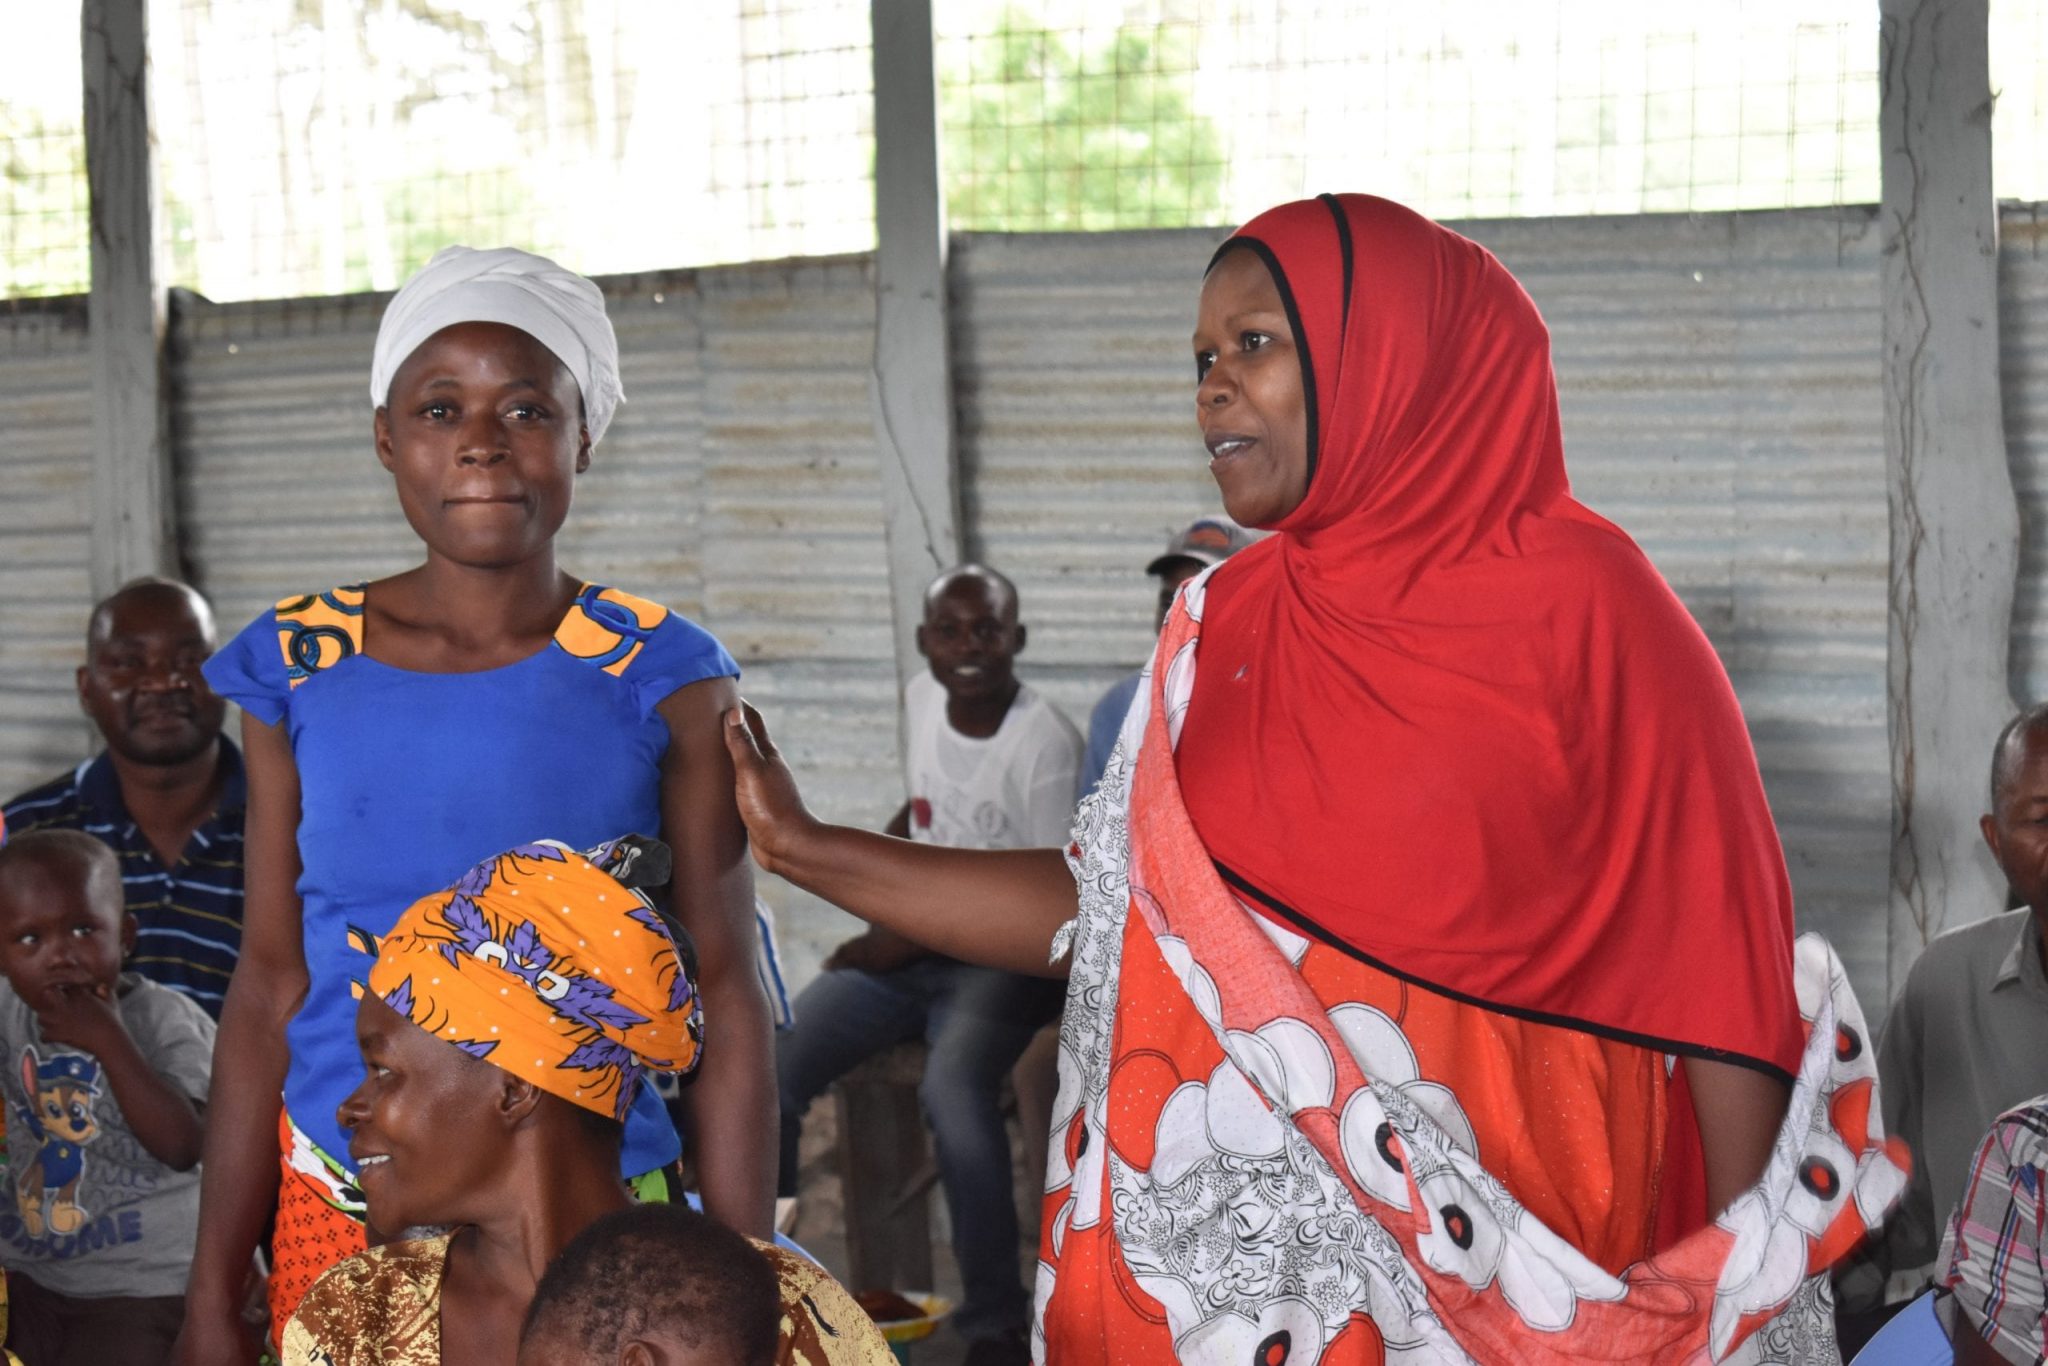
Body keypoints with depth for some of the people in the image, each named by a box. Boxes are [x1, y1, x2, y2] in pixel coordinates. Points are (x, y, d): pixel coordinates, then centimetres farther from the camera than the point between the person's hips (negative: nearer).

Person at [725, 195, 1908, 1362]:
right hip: (1252, 1248, 5)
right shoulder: (1226, 629, 6)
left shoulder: (1577, 600, -9)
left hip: (1507, 1247, -4)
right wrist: (803, 850, 5)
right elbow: (1111, 905, 7)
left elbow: (1714, 966, -10)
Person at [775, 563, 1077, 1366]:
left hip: (1003, 963, -6)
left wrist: (916, 939, -15)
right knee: (767, 1068, -15)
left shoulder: (1045, 744, -15)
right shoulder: (921, 700, 6)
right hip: (905, 949, 6)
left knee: (953, 1087, -36)